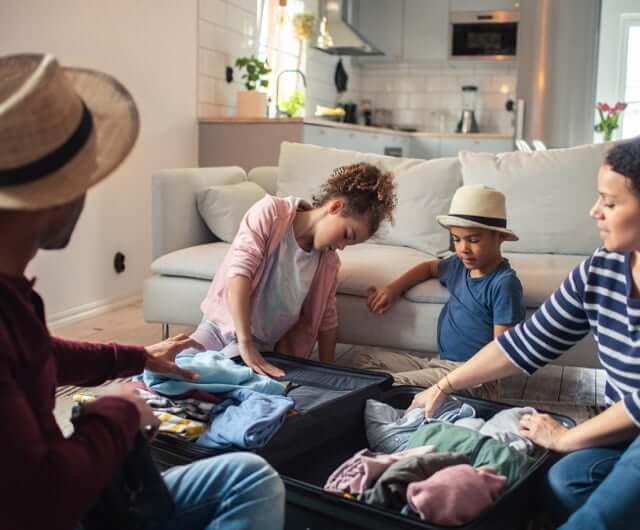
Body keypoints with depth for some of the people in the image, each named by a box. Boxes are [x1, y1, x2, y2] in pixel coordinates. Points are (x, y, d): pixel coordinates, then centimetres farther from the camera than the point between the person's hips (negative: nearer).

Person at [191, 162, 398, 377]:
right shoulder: (270, 212, -15)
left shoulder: (329, 262, -2)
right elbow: (239, 268, -26)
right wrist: (245, 344, -33)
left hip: (263, 347, 2)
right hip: (218, 326, -1)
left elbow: (326, 319, 9)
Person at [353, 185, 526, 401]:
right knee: (364, 359, 6)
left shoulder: (504, 283, -14)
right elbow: (430, 267, 33)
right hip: (439, 363, 9)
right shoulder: (459, 265, 10)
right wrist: (393, 288, 17)